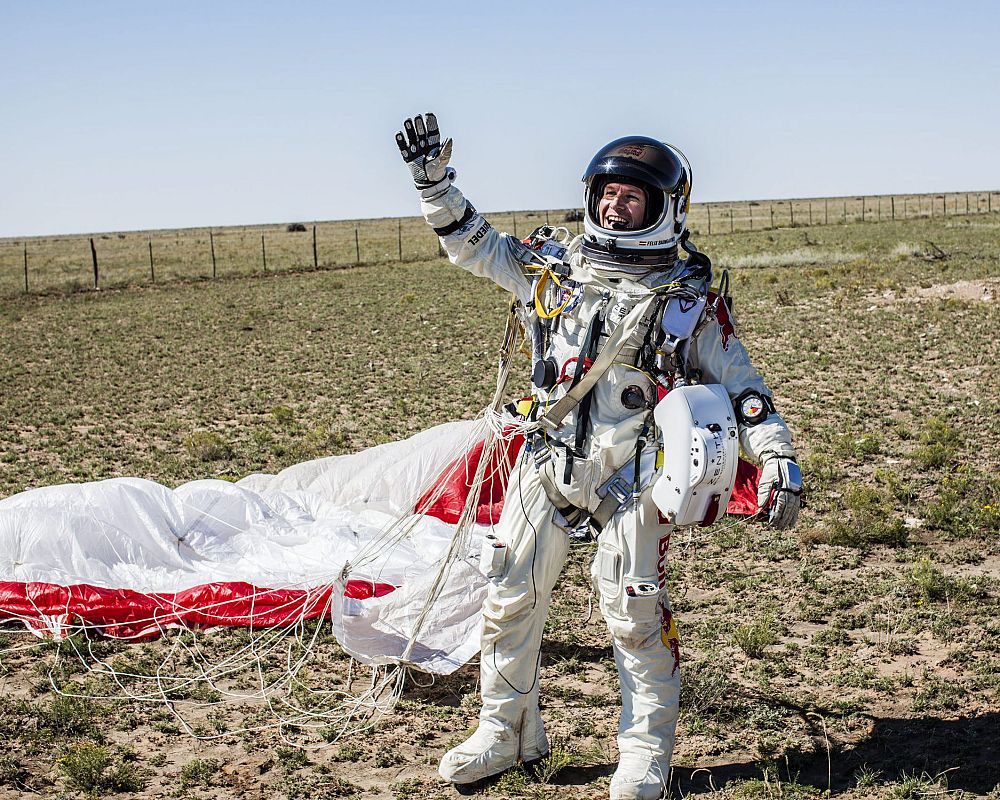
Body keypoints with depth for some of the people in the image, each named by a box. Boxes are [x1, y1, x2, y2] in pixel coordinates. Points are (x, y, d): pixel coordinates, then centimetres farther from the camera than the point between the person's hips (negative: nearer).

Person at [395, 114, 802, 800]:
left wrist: (780, 459, -6)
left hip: (633, 475, -4)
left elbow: (741, 383, 3)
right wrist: (434, 180, 9)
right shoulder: (554, 267, 10)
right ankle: (508, 733, 26)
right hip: (549, 463, 4)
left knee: (633, 613, -3)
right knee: (512, 600, 8)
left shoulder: (690, 298, 2)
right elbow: (472, 242, 19)